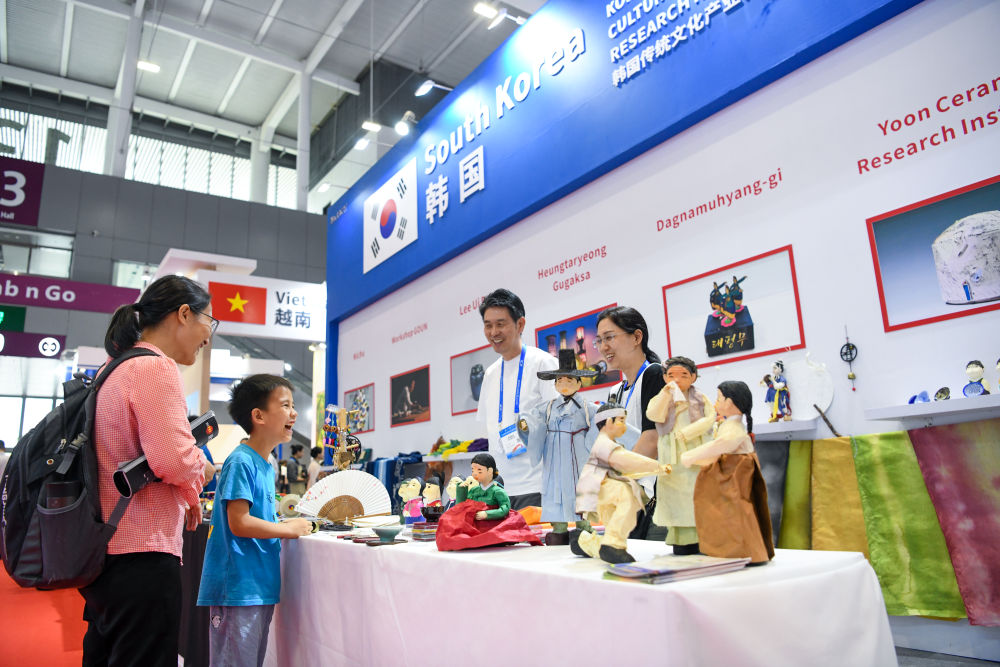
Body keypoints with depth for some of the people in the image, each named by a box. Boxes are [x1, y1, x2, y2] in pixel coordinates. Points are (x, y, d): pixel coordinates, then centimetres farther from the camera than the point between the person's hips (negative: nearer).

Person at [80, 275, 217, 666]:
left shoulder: (116, 368, 16)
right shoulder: (156, 368, -15)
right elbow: (173, 459, -25)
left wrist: (184, 495, 15)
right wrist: (203, 472, -4)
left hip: (104, 549, 10)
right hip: (140, 557, -10)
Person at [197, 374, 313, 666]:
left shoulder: (265, 466, 12)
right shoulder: (241, 462, -15)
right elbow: (239, 523, -21)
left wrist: (285, 524, 4)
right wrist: (289, 530, -11)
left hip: (260, 587, 9)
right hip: (238, 588, -9)